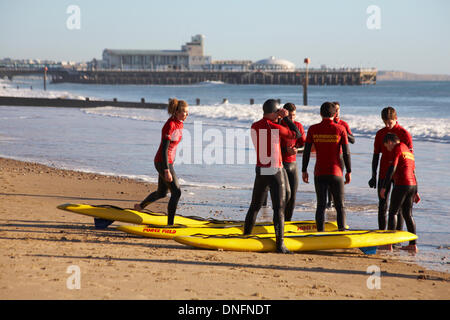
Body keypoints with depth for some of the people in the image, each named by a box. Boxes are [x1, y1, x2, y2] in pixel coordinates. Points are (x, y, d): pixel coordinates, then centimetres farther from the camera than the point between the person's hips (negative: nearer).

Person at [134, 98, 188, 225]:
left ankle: (140, 206, 45)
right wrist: (167, 170, -26)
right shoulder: (170, 125, -21)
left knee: (161, 193, 22)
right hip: (162, 162, -9)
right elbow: (164, 149, -24)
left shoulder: (179, 124, 7)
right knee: (176, 192, -10)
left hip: (168, 161, 9)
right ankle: (170, 223, -4)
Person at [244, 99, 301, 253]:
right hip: (276, 172, -6)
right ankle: (280, 243, -5)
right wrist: (286, 118, 3)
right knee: (279, 208, -2)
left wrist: (278, 119, 15)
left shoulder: (254, 127, 3)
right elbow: (297, 134, -3)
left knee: (254, 206, 17)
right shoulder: (275, 128, -16)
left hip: (260, 172, 6)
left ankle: (245, 237, 25)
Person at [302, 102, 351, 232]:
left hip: (319, 173, 2)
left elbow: (306, 152, 0)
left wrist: (304, 171, 9)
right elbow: (346, 153, -4)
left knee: (321, 205, 9)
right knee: (340, 206, 7)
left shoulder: (313, 129, -1)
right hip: (336, 172, -2)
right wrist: (348, 172, 4)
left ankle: (320, 233, 6)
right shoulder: (340, 129, -5)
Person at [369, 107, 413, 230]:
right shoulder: (380, 134, 4)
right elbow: (376, 155, 9)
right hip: (384, 174, 3)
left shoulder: (404, 134, -7)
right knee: (382, 205, 5)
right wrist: (373, 176, 7)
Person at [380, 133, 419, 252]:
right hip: (412, 185, 8)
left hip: (401, 185, -8)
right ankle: (413, 245, 10)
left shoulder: (397, 149, -5)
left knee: (393, 212, 0)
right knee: (408, 215, 12)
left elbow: (392, 168, -15)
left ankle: (389, 243, -2)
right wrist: (416, 192, 27)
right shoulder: (408, 151, 22)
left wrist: (384, 187, -15)